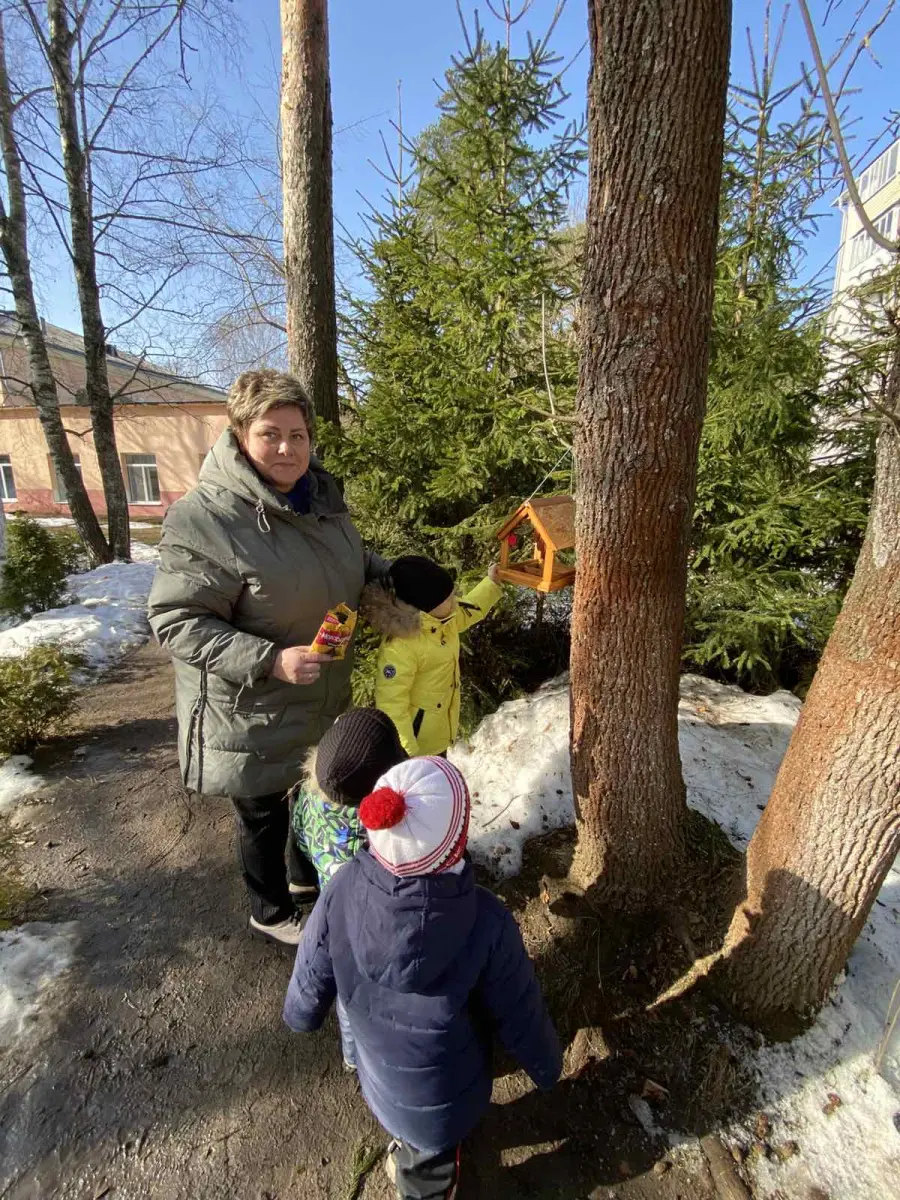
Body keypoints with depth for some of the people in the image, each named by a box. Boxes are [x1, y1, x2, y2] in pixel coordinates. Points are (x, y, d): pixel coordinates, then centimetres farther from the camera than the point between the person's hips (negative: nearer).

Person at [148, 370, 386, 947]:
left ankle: (309, 874, 58)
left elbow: (355, 563, 15)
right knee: (264, 813, 17)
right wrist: (269, 660, -32)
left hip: (325, 699, 7)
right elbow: (176, 621, -23)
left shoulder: (322, 495, -1)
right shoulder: (203, 519, -25)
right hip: (252, 712, -7)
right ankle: (271, 912, 47)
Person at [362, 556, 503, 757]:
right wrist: (404, 751, -28)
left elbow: (467, 610, 13)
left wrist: (491, 582, 10)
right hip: (415, 741, -8)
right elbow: (391, 705, -33)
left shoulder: (441, 619, -11)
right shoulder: (399, 647, -37)